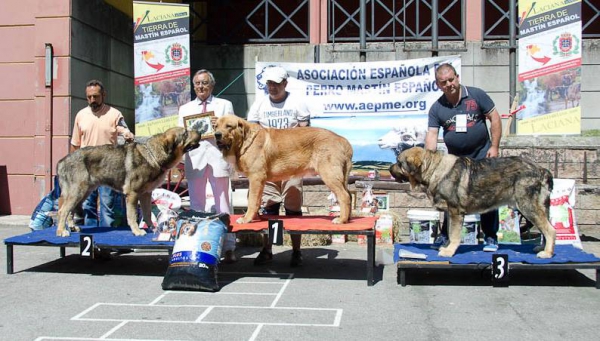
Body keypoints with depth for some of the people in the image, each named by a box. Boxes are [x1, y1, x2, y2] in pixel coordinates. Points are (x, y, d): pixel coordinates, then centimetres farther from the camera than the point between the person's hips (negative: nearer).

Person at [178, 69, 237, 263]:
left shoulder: (225, 105, 13)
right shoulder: (185, 108, 18)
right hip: (194, 159, 2)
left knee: (223, 204, -2)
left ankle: (229, 248, 1)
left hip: (217, 158, -2)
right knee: (196, 205, 5)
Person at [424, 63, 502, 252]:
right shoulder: (437, 108, -2)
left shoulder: (476, 95, -6)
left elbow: (494, 117, -3)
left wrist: (494, 146, -9)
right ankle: (445, 235, 18)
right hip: (455, 158, 2)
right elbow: (432, 134, -8)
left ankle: (491, 237, 12)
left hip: (482, 155, -2)